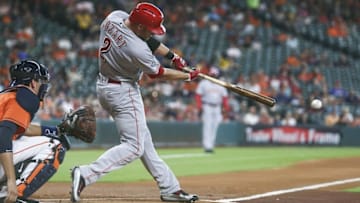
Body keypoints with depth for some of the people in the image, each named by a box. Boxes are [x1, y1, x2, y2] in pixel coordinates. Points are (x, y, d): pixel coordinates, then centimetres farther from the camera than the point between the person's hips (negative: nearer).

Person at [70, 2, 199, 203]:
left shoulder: (114, 17, -9)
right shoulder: (138, 50, -31)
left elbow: (146, 39, 6)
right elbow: (159, 73, -13)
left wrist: (173, 56, 1)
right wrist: (189, 76, 1)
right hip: (124, 92, -10)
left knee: (143, 139, 14)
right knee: (134, 146, -7)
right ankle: (86, 174, -20)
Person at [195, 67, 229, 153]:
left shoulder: (221, 85, 15)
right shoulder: (203, 83, 4)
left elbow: (225, 97, 14)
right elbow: (198, 95, -1)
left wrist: (226, 107, 2)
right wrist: (199, 106, -13)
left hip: (217, 107, 4)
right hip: (207, 106, -4)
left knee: (214, 127, 0)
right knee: (207, 126, -11)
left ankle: (211, 145, 3)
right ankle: (207, 146, -15)